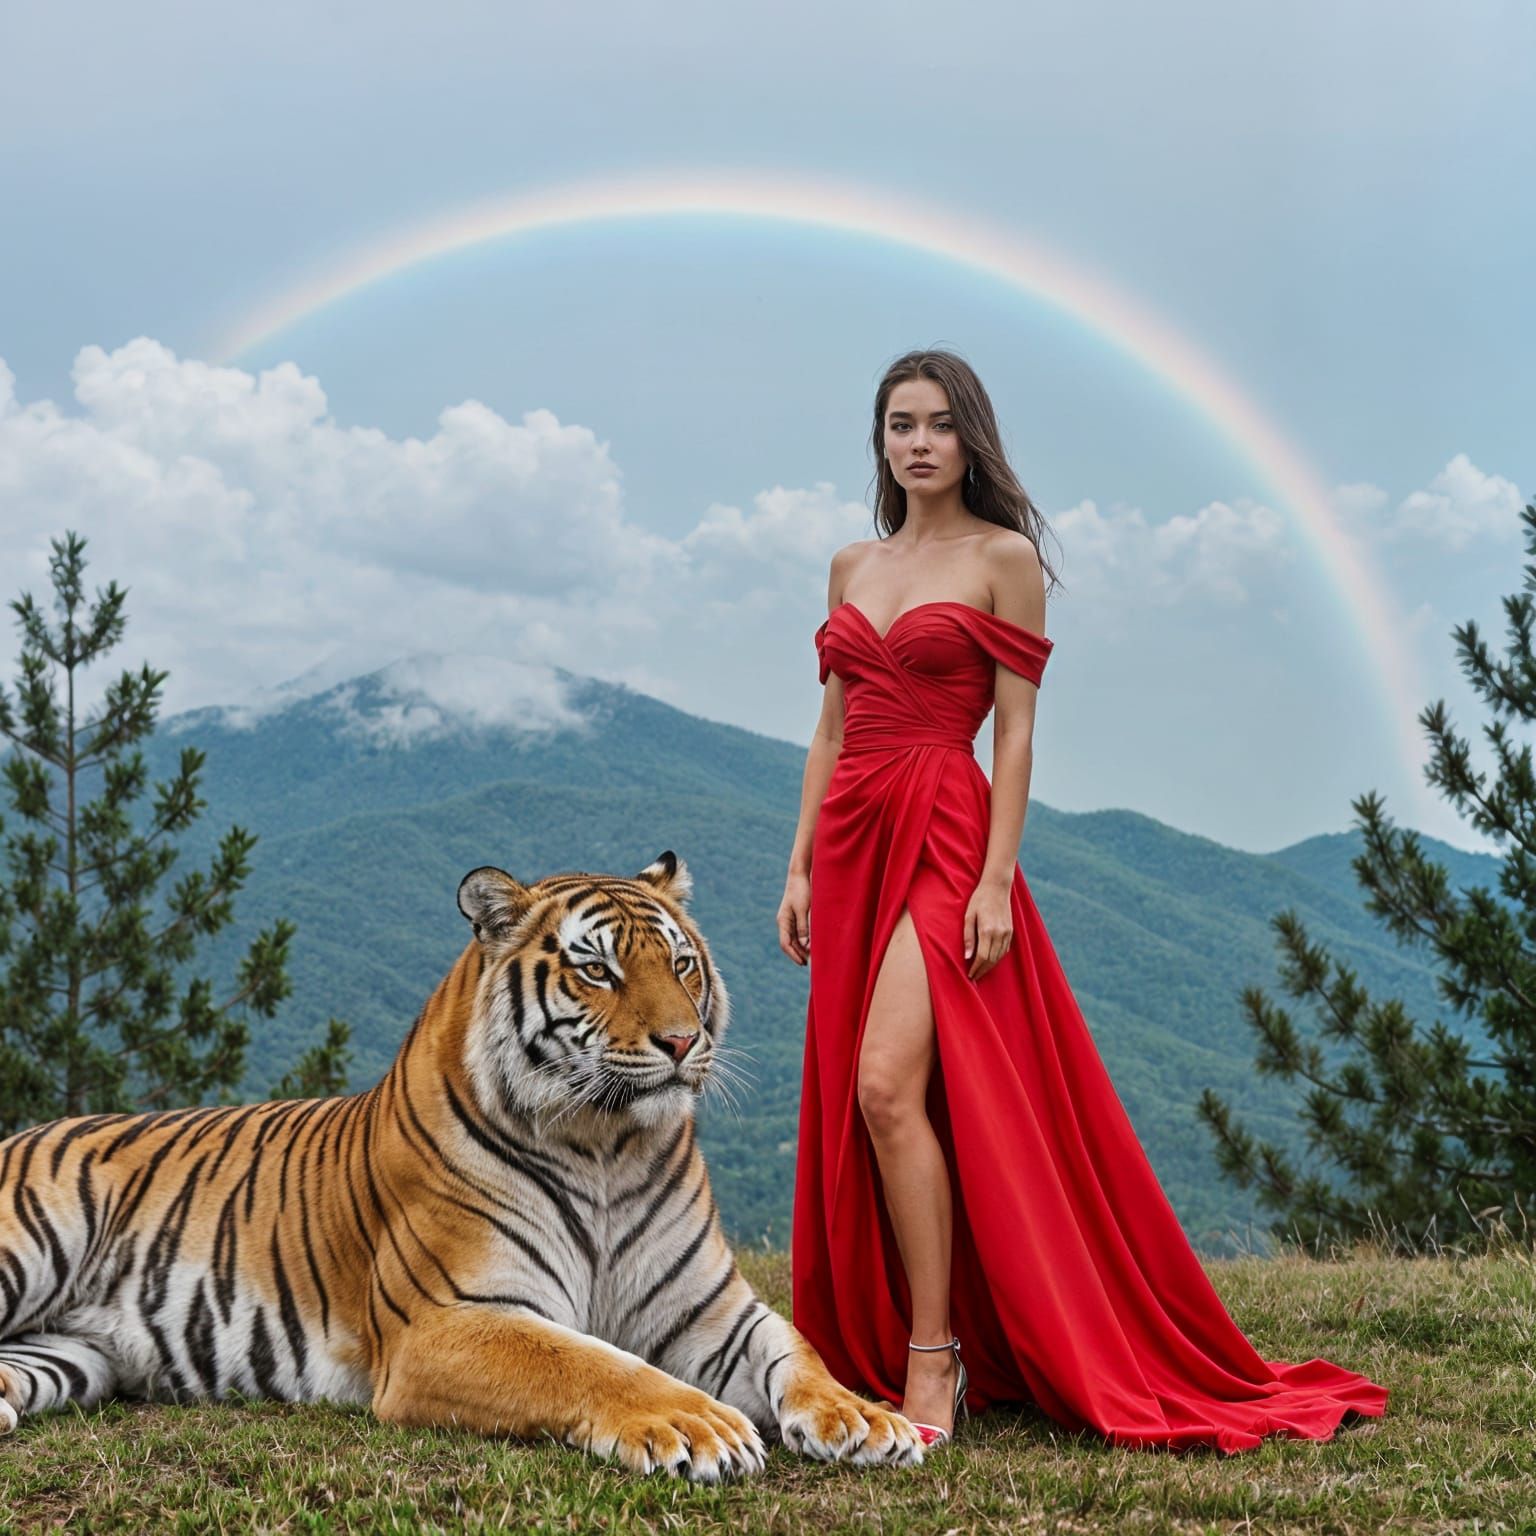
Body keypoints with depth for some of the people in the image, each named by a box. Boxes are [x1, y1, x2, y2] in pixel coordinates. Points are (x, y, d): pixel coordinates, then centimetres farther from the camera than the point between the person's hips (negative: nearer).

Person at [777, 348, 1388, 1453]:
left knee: (889, 1085, -20)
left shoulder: (1005, 557, 0)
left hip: (943, 836, -6)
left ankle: (936, 1365, -12)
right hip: (850, 835, 6)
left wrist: (997, 879, -13)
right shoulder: (851, 567, 16)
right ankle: (877, 1352, 16)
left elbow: (1017, 730, -5)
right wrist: (800, 867, 9)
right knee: (851, 1100, 5)